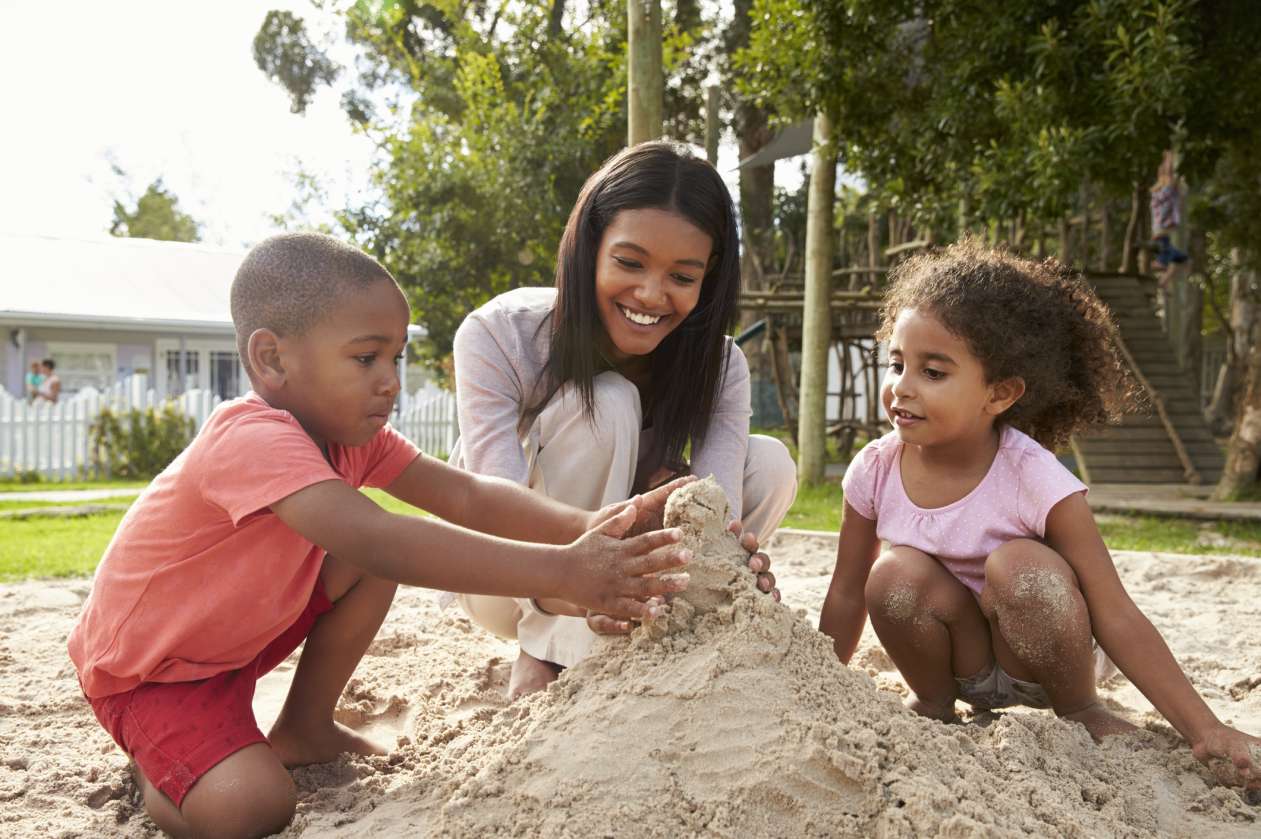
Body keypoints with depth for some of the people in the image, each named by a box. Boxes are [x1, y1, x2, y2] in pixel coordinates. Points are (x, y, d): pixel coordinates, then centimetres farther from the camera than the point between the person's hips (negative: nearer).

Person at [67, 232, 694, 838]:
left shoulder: (352, 436, -8)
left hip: (239, 636, 8)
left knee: (368, 563, -10)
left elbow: (464, 495, -15)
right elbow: (375, 541, -51)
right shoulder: (251, 439, -37)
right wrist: (559, 572, -55)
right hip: (145, 671, -8)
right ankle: (154, 761, 6)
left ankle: (304, 730, 10)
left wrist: (584, 527, -34)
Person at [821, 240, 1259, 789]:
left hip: (1040, 658, -2)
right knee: (894, 575, -27)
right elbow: (846, 596, -3)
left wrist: (1204, 730, -27)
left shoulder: (1034, 481, -25)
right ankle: (932, 702, 1)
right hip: (960, 661, 2)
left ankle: (1080, 711, -5)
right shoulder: (875, 471, -16)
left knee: (1020, 565, -32)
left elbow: (1115, 618, -23)